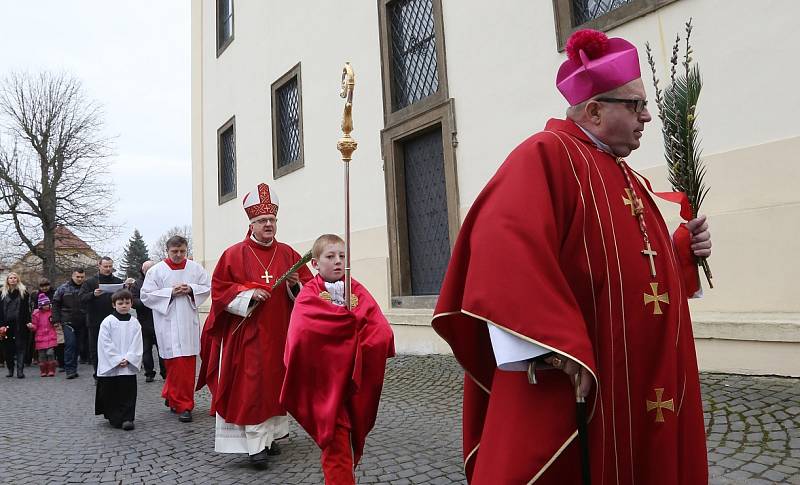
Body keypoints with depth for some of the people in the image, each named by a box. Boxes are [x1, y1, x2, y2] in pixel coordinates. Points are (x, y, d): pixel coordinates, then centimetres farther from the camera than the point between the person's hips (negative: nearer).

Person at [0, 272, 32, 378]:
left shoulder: (23, 291, 7)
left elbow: (27, 308, 4)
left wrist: (28, 321, -5)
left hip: (20, 324, -2)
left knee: (20, 347, -4)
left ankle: (20, 370, -6)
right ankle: (10, 369, 17)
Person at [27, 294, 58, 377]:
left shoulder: (52, 312, 4)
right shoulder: (36, 314, 2)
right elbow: (35, 327, 6)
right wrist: (31, 326, -14)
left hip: (51, 337, -1)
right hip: (41, 337, 1)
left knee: (50, 353, -11)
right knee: (42, 355, 4)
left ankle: (51, 370, -2)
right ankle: (43, 371, 15)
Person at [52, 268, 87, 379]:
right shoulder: (63, 288, 3)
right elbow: (55, 304, 6)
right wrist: (56, 320, 0)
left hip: (82, 323, 2)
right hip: (68, 322, -2)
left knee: (77, 346, 8)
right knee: (70, 344, -9)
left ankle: (73, 369, 18)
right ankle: (70, 370, -4)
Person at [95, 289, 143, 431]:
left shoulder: (135, 323, 4)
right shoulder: (107, 322, -3)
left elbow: (136, 345, 1)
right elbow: (105, 345, -7)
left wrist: (127, 359, -13)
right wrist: (118, 360, -13)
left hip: (129, 366, 1)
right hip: (110, 366, -1)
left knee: (128, 393, 1)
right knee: (111, 393, 6)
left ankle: (127, 418, 6)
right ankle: (114, 418, 18)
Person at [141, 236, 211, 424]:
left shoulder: (195, 268, 7)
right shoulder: (156, 271, 0)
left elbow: (208, 287, 8)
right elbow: (146, 295, -2)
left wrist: (191, 289, -10)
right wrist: (170, 292, -12)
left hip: (189, 323, 3)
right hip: (168, 323, -3)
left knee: (188, 363, 7)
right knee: (177, 364, -4)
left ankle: (171, 396, 29)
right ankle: (182, 405, 6)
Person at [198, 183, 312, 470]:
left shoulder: (288, 254, 7)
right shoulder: (234, 255, -3)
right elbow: (220, 290, -4)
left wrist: (296, 285, -12)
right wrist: (249, 293, -17)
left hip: (280, 332, 4)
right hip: (248, 333, -4)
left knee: (278, 383, 12)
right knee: (252, 386, -3)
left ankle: (272, 435, 27)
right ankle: (256, 444, 5)